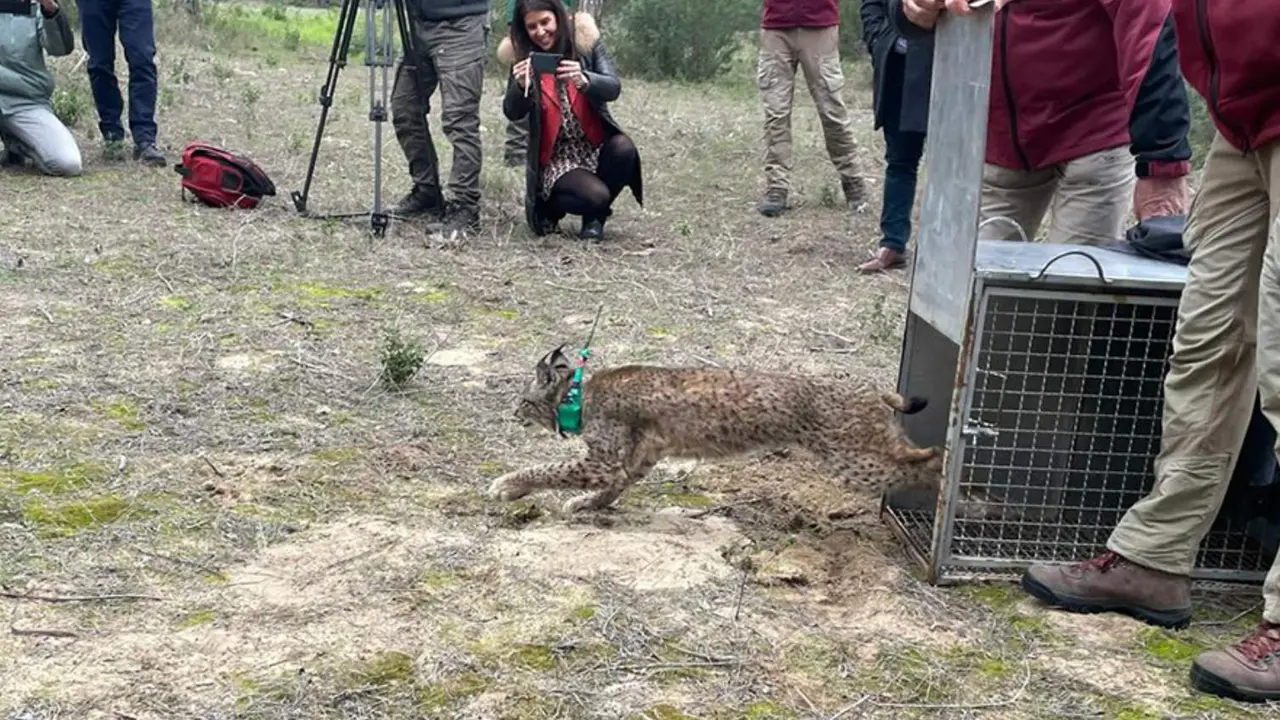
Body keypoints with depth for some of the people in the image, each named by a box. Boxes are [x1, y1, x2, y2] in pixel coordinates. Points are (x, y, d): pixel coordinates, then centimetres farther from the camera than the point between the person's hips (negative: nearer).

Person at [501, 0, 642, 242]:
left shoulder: (585, 43, -4)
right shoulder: (523, 57, -3)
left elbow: (613, 88, -14)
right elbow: (513, 113, -9)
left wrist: (584, 80, -35)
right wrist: (520, 85, -31)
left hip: (596, 145, 2)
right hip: (555, 157, -2)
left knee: (623, 149, -31)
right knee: (594, 195, -29)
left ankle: (594, 217, -3)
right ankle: (550, 203, 7)